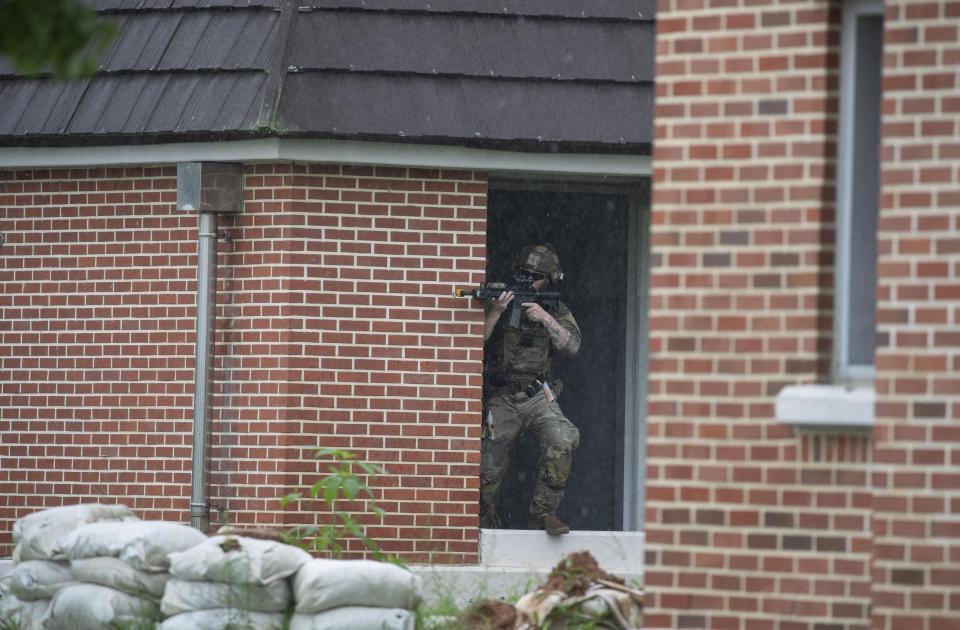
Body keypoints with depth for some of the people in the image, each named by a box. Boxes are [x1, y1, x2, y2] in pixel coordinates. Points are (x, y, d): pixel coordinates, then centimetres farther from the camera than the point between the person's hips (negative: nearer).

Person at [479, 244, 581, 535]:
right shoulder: (502, 303, 5)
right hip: (501, 400, 0)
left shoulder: (556, 310, 9)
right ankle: (486, 522, 24)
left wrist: (546, 318, -16)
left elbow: (571, 345, -6)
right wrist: (496, 312, -19)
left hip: (538, 398, 0)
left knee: (562, 441, -28)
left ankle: (543, 512, -20)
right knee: (488, 470, -2)